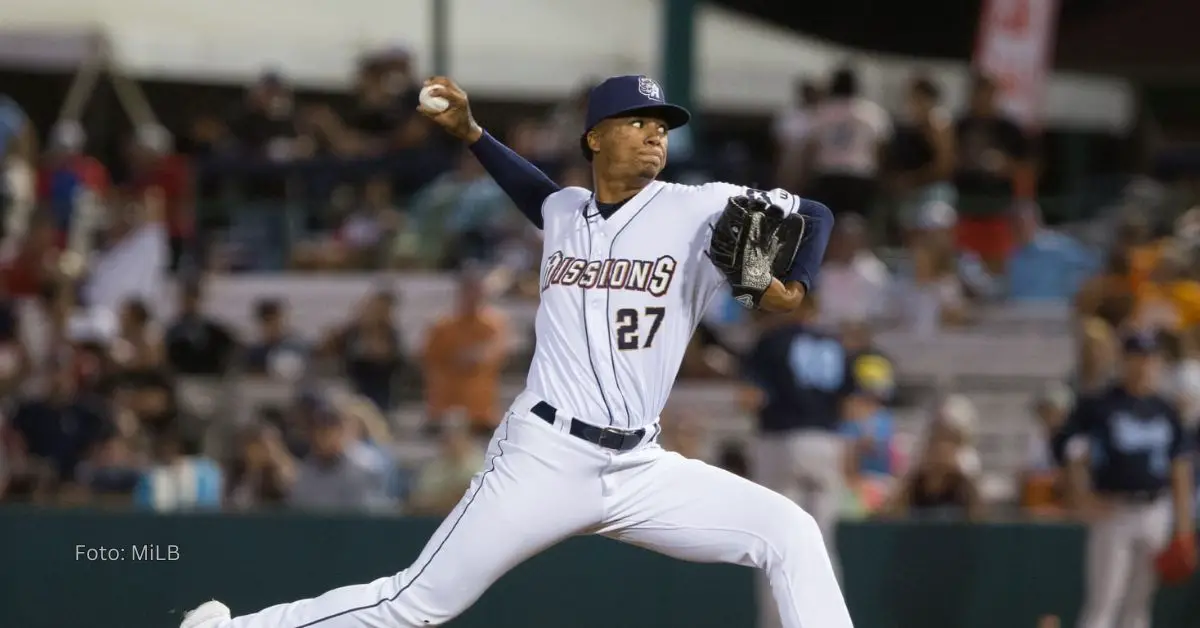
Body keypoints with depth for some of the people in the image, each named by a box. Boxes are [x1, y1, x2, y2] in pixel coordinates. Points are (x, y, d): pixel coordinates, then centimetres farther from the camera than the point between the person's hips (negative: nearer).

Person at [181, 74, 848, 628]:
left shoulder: (698, 211, -1)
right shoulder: (566, 212, 8)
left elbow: (815, 215, 2)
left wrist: (788, 288, -16)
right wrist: (470, 132, 26)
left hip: (639, 470, 0)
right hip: (544, 456, 0)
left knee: (792, 534, -16)